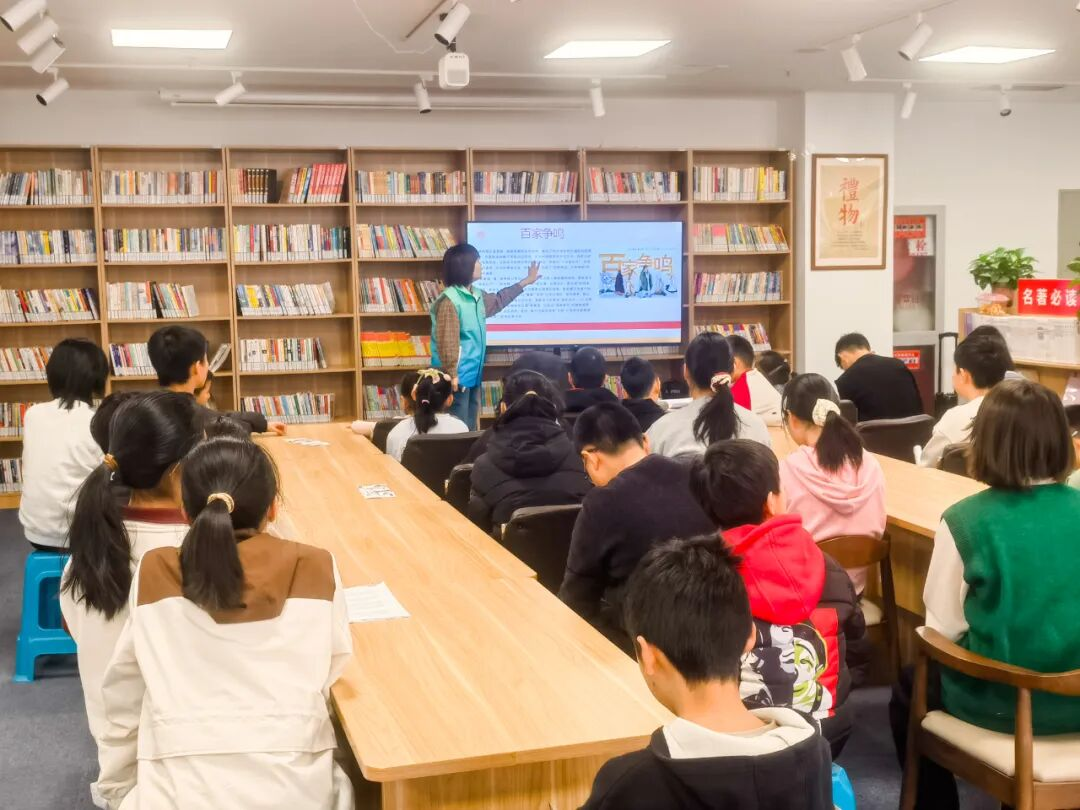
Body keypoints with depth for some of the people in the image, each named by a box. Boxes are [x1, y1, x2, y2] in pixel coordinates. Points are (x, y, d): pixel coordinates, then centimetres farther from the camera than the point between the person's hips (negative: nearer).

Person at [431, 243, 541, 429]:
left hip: (473, 373, 10)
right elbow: (447, 342, -21)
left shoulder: (477, 295, 11)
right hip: (458, 376, -10)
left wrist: (525, 282, 39)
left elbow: (498, 301, 34)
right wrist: (452, 374, -23)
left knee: (470, 427, 15)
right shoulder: (449, 300, -18)